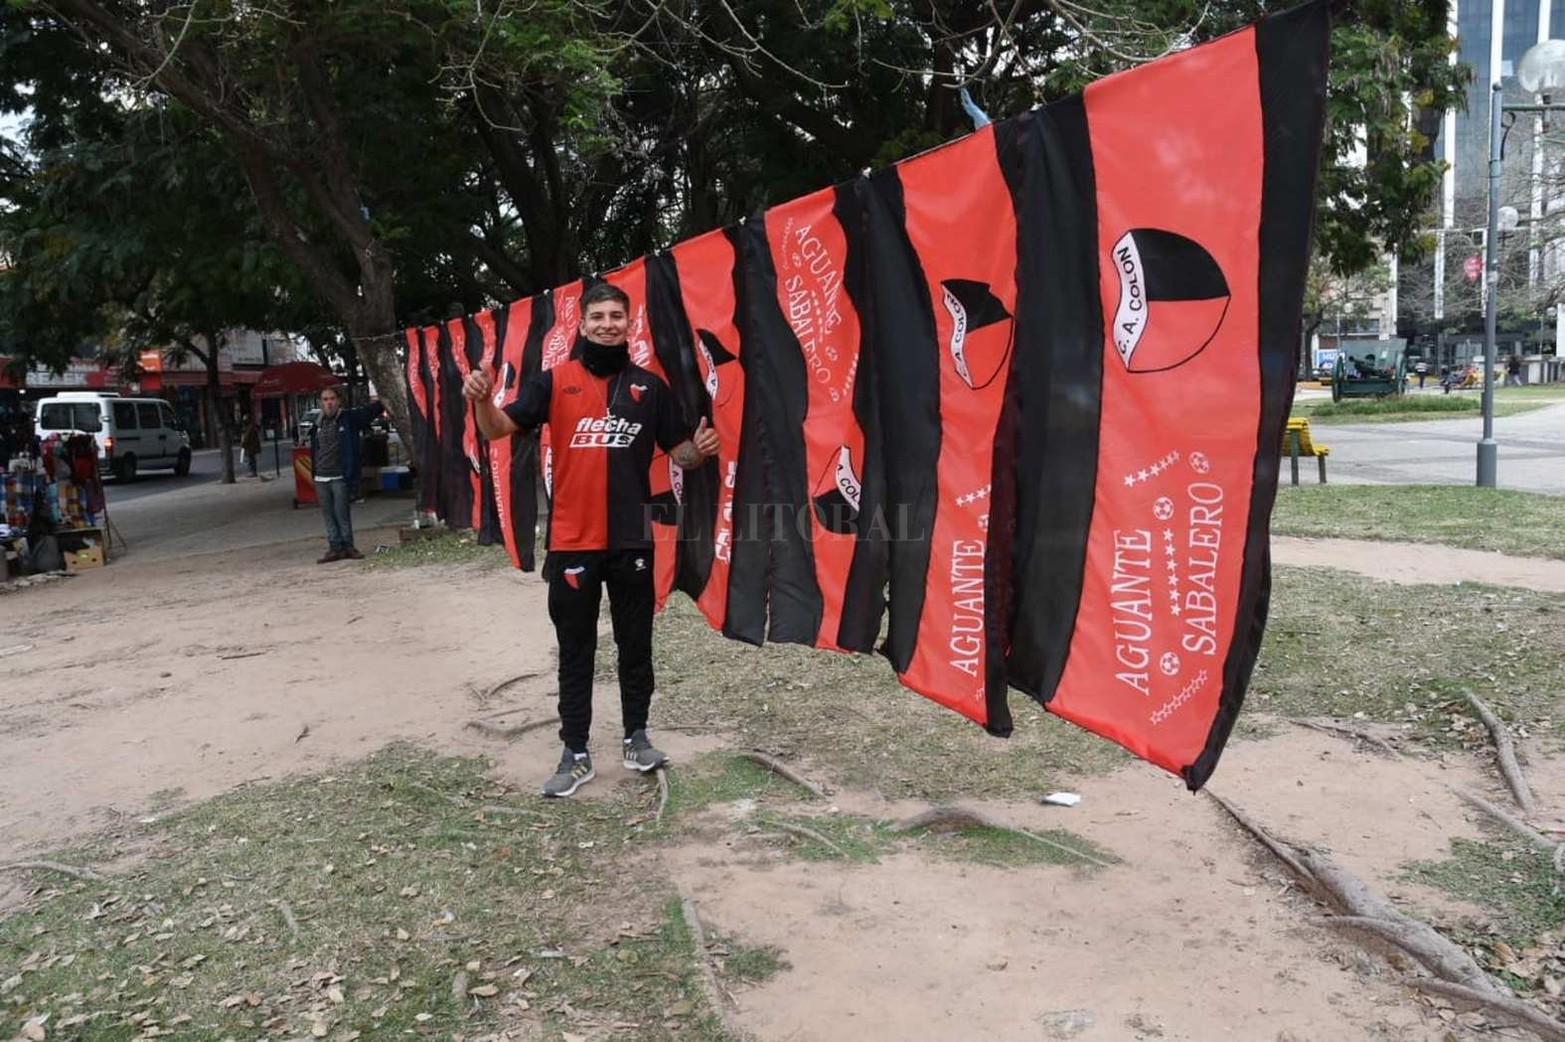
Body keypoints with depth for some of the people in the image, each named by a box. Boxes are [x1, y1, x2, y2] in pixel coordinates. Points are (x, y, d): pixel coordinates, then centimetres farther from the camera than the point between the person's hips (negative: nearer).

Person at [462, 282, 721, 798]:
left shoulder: (650, 386, 5)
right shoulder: (554, 381, 1)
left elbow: (679, 453, 8)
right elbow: (498, 429, -8)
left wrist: (699, 451, -15)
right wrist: (482, 400, -30)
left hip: (632, 541, 1)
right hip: (572, 542, -1)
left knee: (636, 645, 12)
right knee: (575, 652, 7)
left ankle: (636, 737, 27)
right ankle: (575, 754, 15)